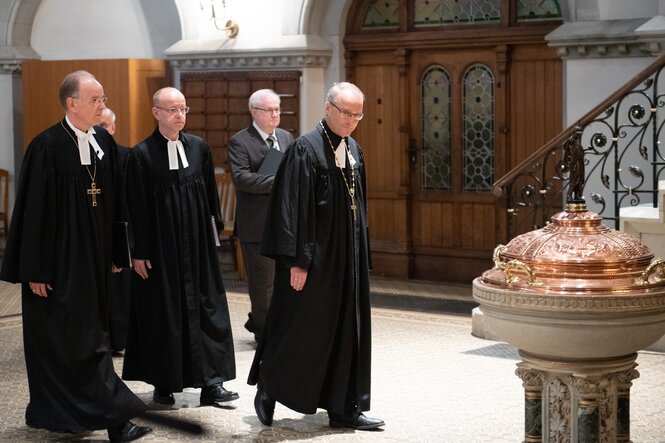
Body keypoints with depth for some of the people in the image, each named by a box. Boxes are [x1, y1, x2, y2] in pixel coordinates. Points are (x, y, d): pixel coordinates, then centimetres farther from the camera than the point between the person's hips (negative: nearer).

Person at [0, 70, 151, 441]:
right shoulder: (48, 147, -13)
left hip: (95, 259, 7)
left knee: (91, 337, 9)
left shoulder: (105, 143, 5)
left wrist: (115, 254, 12)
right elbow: (34, 210, -13)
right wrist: (35, 271, -13)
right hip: (59, 260, -6)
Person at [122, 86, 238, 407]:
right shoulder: (142, 154, -7)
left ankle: (211, 382, 3)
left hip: (197, 242, 3)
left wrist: (214, 229, 7)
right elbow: (136, 208, -6)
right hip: (160, 245, -3)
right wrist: (139, 252, -8)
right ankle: (163, 384, 16)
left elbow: (211, 195, 10)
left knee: (205, 307, 1)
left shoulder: (199, 147, 4)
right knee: (161, 312, 5)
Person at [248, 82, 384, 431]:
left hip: (348, 257, 7)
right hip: (314, 257, -7)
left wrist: (361, 254, 15)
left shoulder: (354, 150, 10)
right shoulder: (305, 149, -12)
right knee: (299, 329, 1)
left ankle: (344, 409, 15)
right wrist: (298, 261, -19)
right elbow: (292, 208, -16)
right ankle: (268, 388, 22)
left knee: (347, 331, 8)